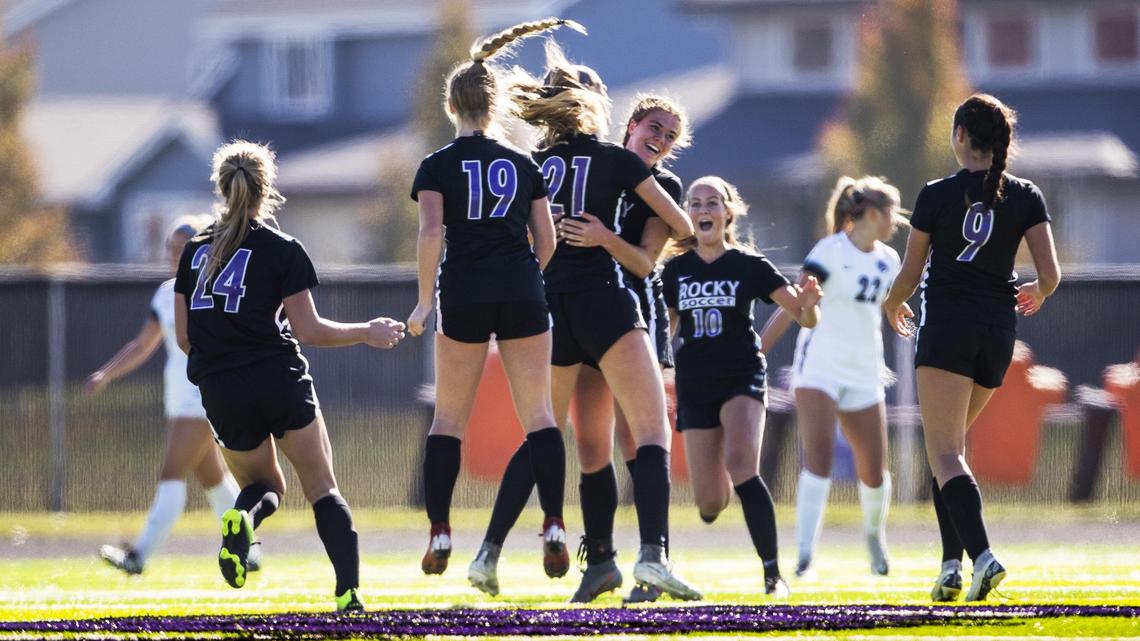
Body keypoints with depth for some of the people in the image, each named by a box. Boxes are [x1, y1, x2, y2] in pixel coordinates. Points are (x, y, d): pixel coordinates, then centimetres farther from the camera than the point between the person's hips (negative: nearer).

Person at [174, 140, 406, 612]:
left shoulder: (196, 250, 8)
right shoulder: (282, 250, -4)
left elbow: (184, 336, 8)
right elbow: (308, 330, -5)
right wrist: (367, 333, 8)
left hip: (221, 394, 3)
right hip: (279, 380, -3)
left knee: (264, 486, 21)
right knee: (323, 491, 6)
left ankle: (242, 518, -16)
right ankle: (349, 592, -12)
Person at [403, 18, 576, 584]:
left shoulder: (438, 166, 0)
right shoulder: (523, 165, 8)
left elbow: (430, 232, -12)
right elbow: (546, 240, 8)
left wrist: (425, 301, -5)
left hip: (463, 297, -1)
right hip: (522, 297, 1)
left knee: (449, 416, 8)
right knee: (538, 415, 1)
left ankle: (439, 532, 5)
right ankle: (553, 525, -12)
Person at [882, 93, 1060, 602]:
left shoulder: (936, 196, -4)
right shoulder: (1026, 198, 3)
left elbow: (910, 274, 2)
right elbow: (1050, 274, -2)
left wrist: (892, 305, 25)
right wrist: (1035, 294, 23)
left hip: (945, 328, -4)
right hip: (998, 331, 4)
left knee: (945, 453, -8)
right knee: (951, 442, 20)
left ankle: (981, 555, -29)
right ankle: (952, 563, 11)